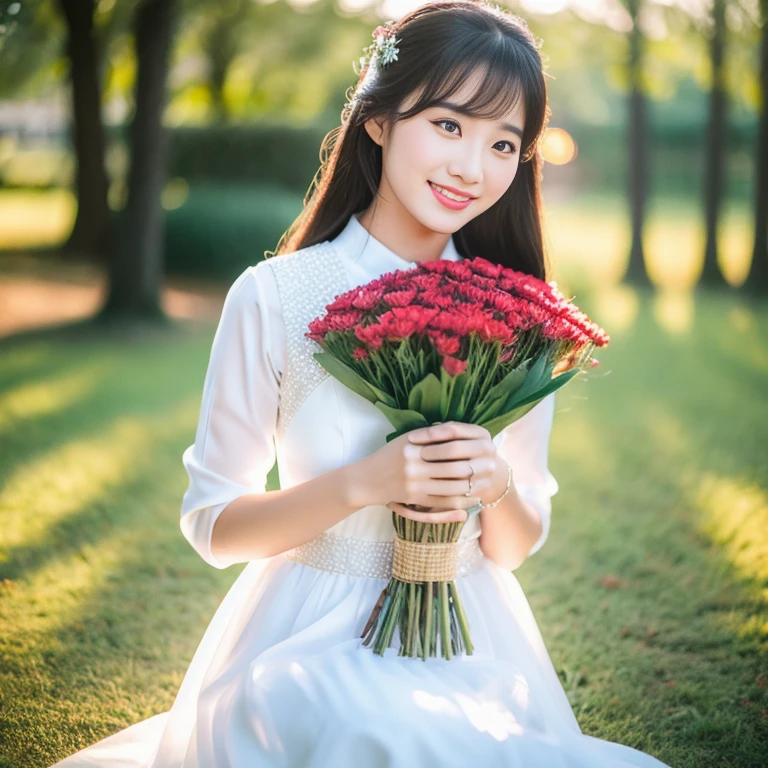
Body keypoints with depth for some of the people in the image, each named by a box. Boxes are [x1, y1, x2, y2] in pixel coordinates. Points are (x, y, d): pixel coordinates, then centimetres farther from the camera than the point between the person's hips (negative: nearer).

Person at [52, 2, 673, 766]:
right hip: (308, 643, -3)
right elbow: (211, 524, -4)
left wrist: (498, 489, -15)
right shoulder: (274, 297, -8)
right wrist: (362, 484, -20)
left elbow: (517, 546, 8)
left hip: (472, 644, 4)